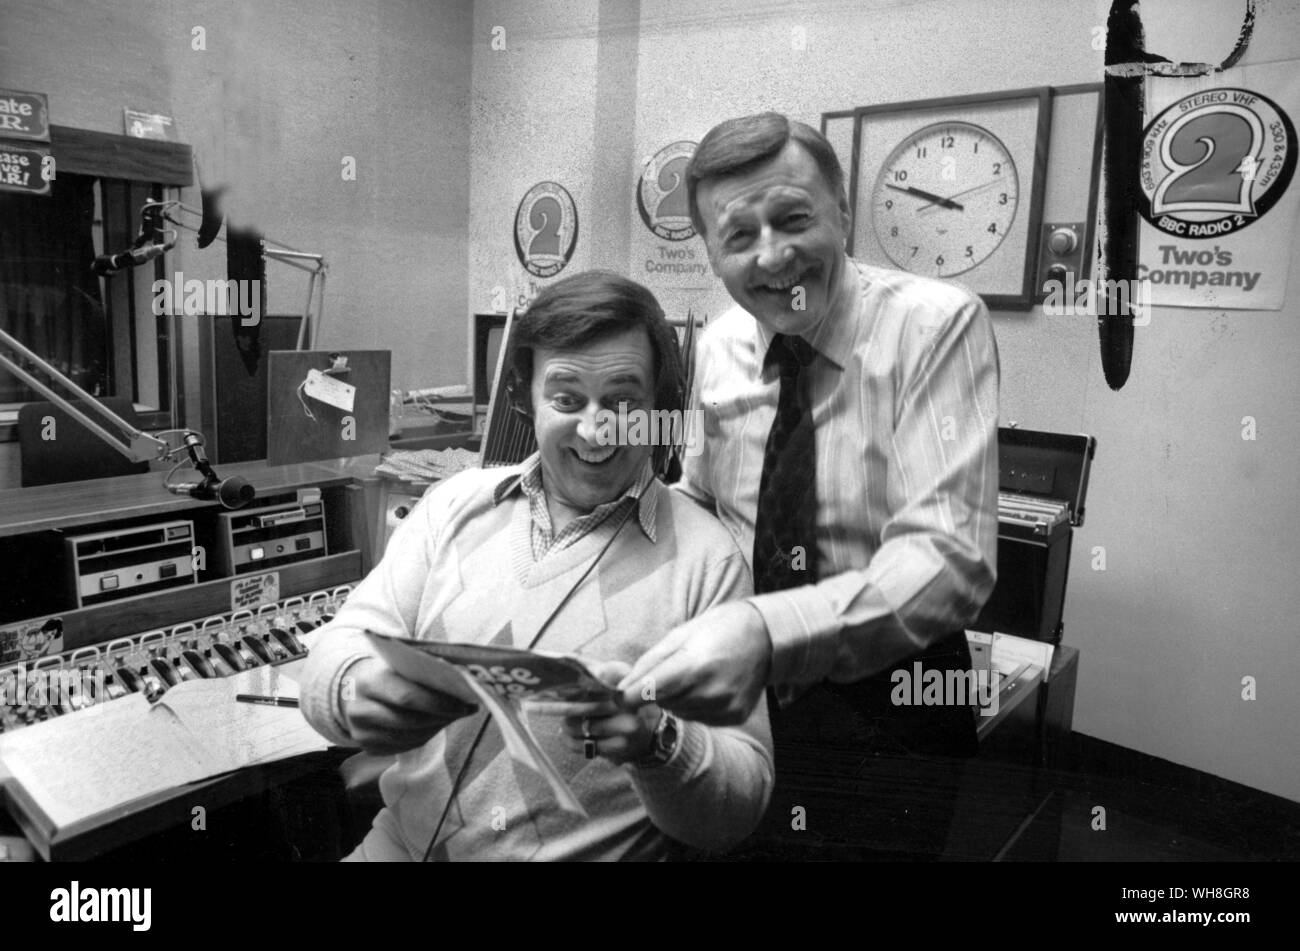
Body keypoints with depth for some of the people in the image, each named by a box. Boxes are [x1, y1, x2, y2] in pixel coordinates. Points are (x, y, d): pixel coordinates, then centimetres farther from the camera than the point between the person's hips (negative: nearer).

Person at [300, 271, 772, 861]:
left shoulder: (706, 560, -5)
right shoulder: (453, 506, 7)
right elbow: (349, 642, 0)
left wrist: (656, 740, -24)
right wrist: (358, 690, -22)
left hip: (588, 852, 0)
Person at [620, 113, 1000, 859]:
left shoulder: (935, 323, -19)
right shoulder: (717, 348, -2)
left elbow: (950, 553, -30)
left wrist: (769, 630, -45)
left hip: (889, 696, -4)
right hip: (740, 694, 5)